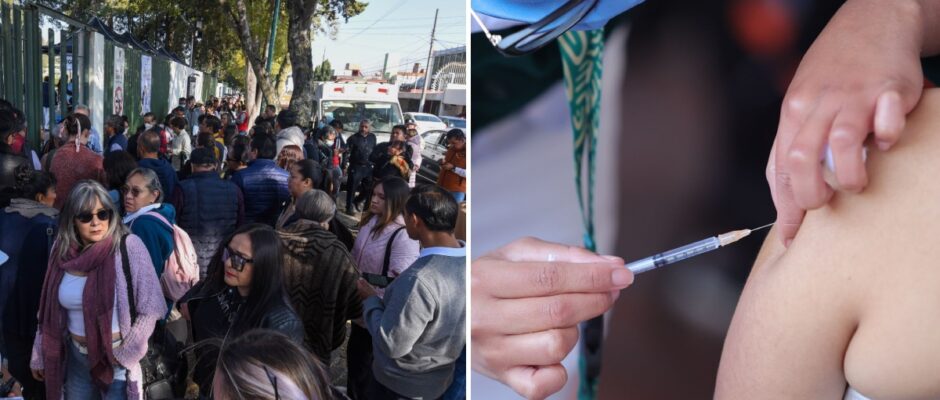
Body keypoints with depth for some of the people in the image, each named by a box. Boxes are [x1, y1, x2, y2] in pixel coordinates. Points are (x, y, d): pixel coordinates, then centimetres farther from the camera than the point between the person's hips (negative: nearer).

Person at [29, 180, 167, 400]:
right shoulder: (62, 251, -2)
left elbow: (149, 309, -15)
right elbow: (50, 310, 9)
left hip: (115, 359, -4)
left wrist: (124, 356, -12)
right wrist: (41, 355, 12)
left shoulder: (128, 246, -16)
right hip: (74, 356, 4)